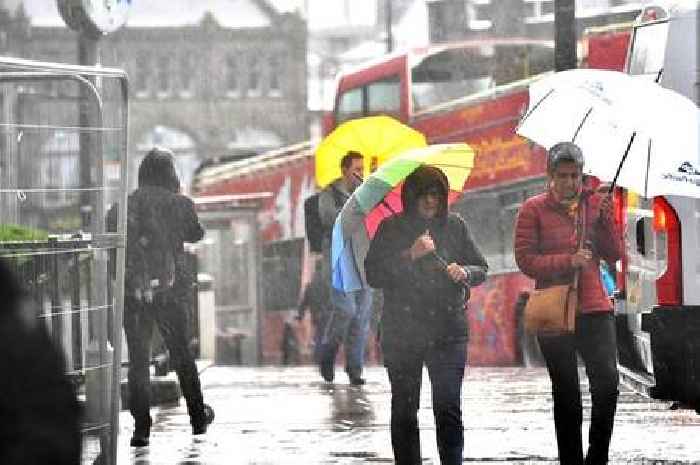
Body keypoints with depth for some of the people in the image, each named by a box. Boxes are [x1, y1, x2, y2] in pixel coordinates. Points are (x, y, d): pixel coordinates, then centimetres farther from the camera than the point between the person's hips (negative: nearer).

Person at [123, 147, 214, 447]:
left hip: (132, 291, 0)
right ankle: (198, 417, 27)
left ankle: (141, 427, -3)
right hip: (169, 290, 0)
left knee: (138, 359, 3)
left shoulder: (126, 205, -1)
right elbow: (196, 233, 14)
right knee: (181, 354, 16)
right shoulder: (178, 204, -3)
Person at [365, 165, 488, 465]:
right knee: (404, 409, 6)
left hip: (448, 331, 0)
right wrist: (410, 255, -16)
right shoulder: (391, 229, 2)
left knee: (448, 407, -7)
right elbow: (373, 275, -6)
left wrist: (464, 273, -10)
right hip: (402, 333, 0)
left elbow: (481, 269, 12)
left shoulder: (455, 226, 7)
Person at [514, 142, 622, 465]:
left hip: (595, 308, 2)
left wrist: (604, 218, -7)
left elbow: (614, 255, 7)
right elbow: (525, 260, -6)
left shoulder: (594, 203, 8)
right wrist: (568, 262, -17)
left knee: (607, 383, -11)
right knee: (566, 394, 5)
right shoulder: (534, 209, 0)